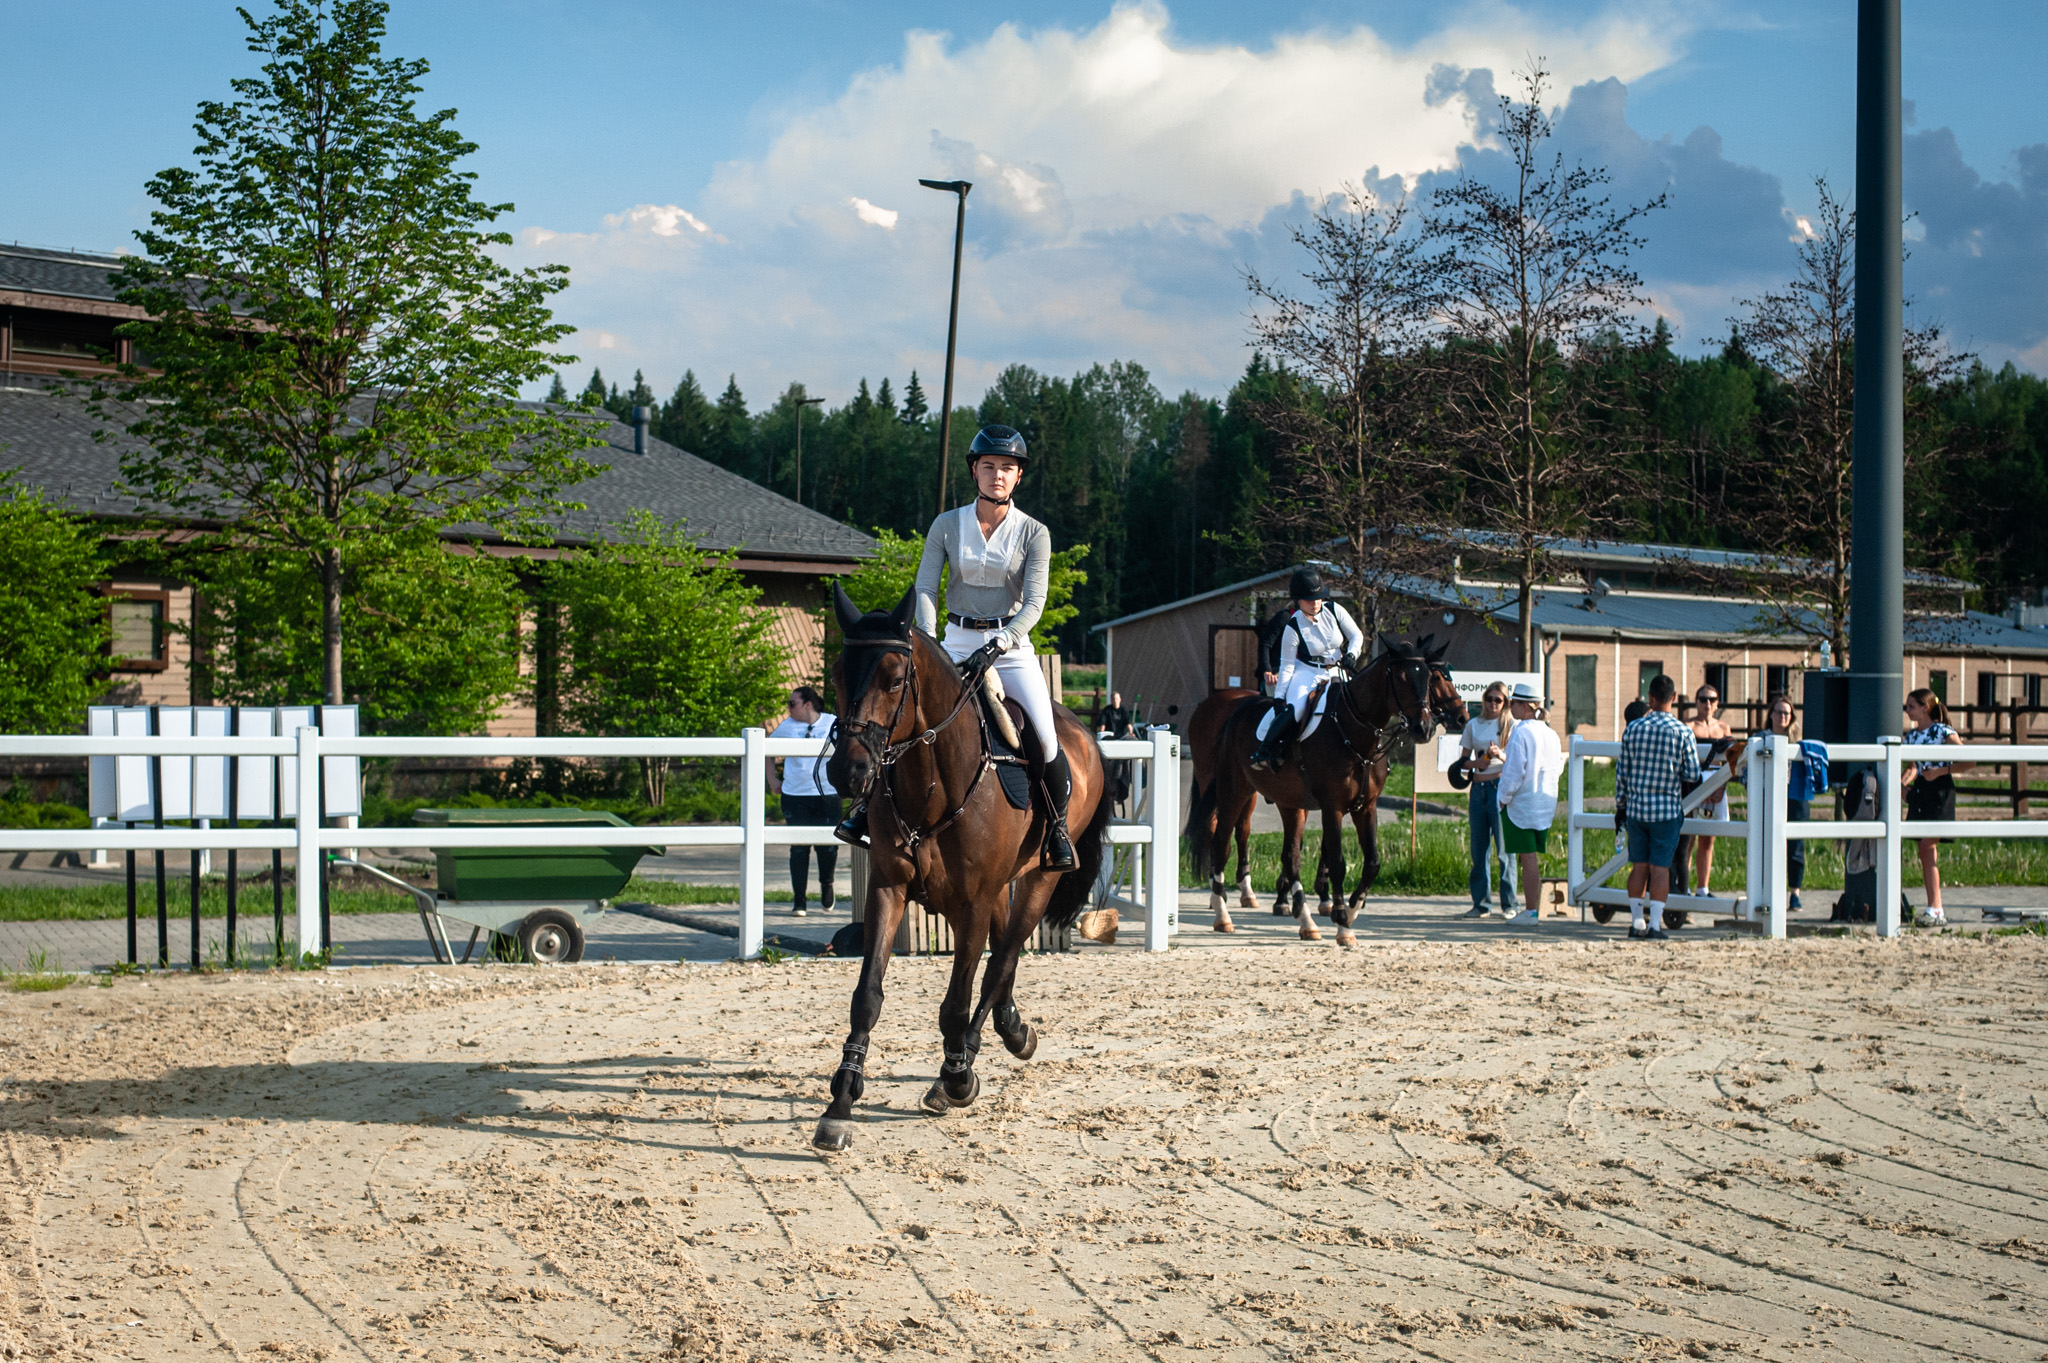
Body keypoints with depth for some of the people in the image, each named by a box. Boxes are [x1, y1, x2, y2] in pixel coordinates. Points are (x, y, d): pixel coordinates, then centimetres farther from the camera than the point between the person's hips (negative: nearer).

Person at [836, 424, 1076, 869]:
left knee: (1045, 736, -17)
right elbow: (925, 588, -3)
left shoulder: (1033, 533, -1)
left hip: (1011, 646, -1)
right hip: (956, 644, 2)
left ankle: (1058, 824, 6)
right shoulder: (947, 525, 3)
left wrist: (995, 648, -24)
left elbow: (1034, 603, -9)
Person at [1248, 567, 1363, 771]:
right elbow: (1287, 666, -9)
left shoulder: (1334, 610, -6)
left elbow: (1356, 636, 2)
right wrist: (1279, 695, -15)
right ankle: (1263, 749, -15)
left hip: (1336, 673, 4)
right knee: (1295, 709, -30)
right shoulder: (1293, 628, -13)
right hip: (1306, 673, -4)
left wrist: (1351, 655, -18)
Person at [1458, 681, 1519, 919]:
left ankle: (1508, 904, -3)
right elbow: (1463, 760, 15)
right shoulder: (1473, 725, 13)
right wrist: (1477, 762, -6)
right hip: (1478, 788, 4)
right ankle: (1480, 903, 11)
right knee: (1478, 847, 5)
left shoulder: (1511, 725, 3)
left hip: (1500, 786, -4)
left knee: (1504, 846, -6)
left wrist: (1500, 755, -20)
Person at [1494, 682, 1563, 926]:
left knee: (1527, 858, -4)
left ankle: (1530, 912, -3)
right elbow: (1558, 766, 16)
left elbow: (1514, 772, -19)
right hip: (1545, 804, 7)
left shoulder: (1520, 733, -15)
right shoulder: (1550, 733, 7)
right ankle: (1533, 907, 15)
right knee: (1533, 858, 13)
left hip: (1521, 804, -7)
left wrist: (1504, 798, -6)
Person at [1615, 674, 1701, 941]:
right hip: (1667, 809, -2)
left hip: (1636, 807, 2)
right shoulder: (1682, 732, -8)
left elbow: (1621, 771, 5)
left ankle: (1636, 923, 11)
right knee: (1660, 868, 1)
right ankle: (1655, 925, 0)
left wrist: (1620, 805, 15)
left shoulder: (1632, 729, -1)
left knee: (1639, 866, 9)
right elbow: (1693, 774, -4)